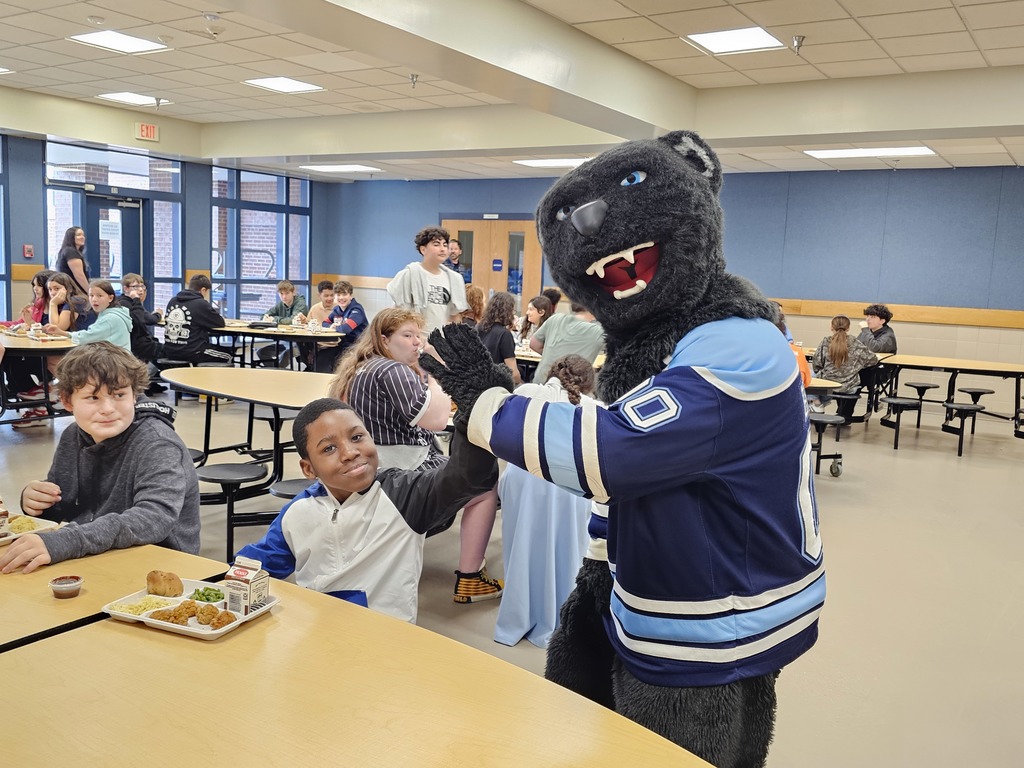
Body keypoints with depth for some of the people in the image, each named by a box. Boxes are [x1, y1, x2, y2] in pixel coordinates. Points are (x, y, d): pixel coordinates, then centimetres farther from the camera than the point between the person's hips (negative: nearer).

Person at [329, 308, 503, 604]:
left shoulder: (363, 367, 11)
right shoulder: (392, 371, -20)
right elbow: (437, 419, -22)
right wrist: (434, 371, -12)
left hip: (380, 471, 11)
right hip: (404, 478, -11)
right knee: (486, 488, 0)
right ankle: (469, 581, 3)